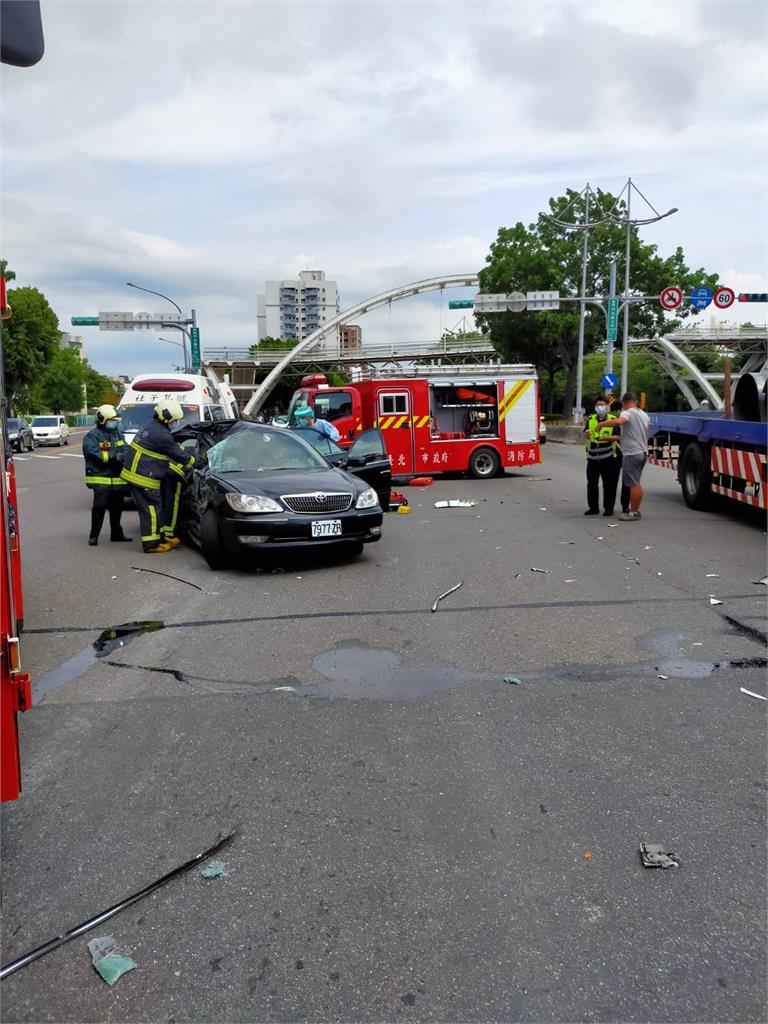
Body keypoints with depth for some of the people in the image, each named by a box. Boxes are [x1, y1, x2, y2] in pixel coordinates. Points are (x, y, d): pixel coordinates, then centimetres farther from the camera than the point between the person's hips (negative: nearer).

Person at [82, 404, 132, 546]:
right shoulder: (93, 436, -6)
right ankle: (94, 535, -1)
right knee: (99, 506, -9)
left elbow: (125, 449, 11)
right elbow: (94, 453, -19)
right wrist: (114, 456, -26)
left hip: (118, 478, 6)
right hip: (101, 478, -6)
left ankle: (116, 533, 25)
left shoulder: (118, 434, 15)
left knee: (117, 507, 13)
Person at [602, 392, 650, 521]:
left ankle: (634, 513, -3)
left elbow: (618, 421, -33)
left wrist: (602, 424, -22)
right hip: (643, 452, 9)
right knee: (635, 483, 15)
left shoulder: (628, 413, -11)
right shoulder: (644, 415, 17)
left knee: (633, 484, -6)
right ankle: (635, 510, 20)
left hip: (632, 453, -9)